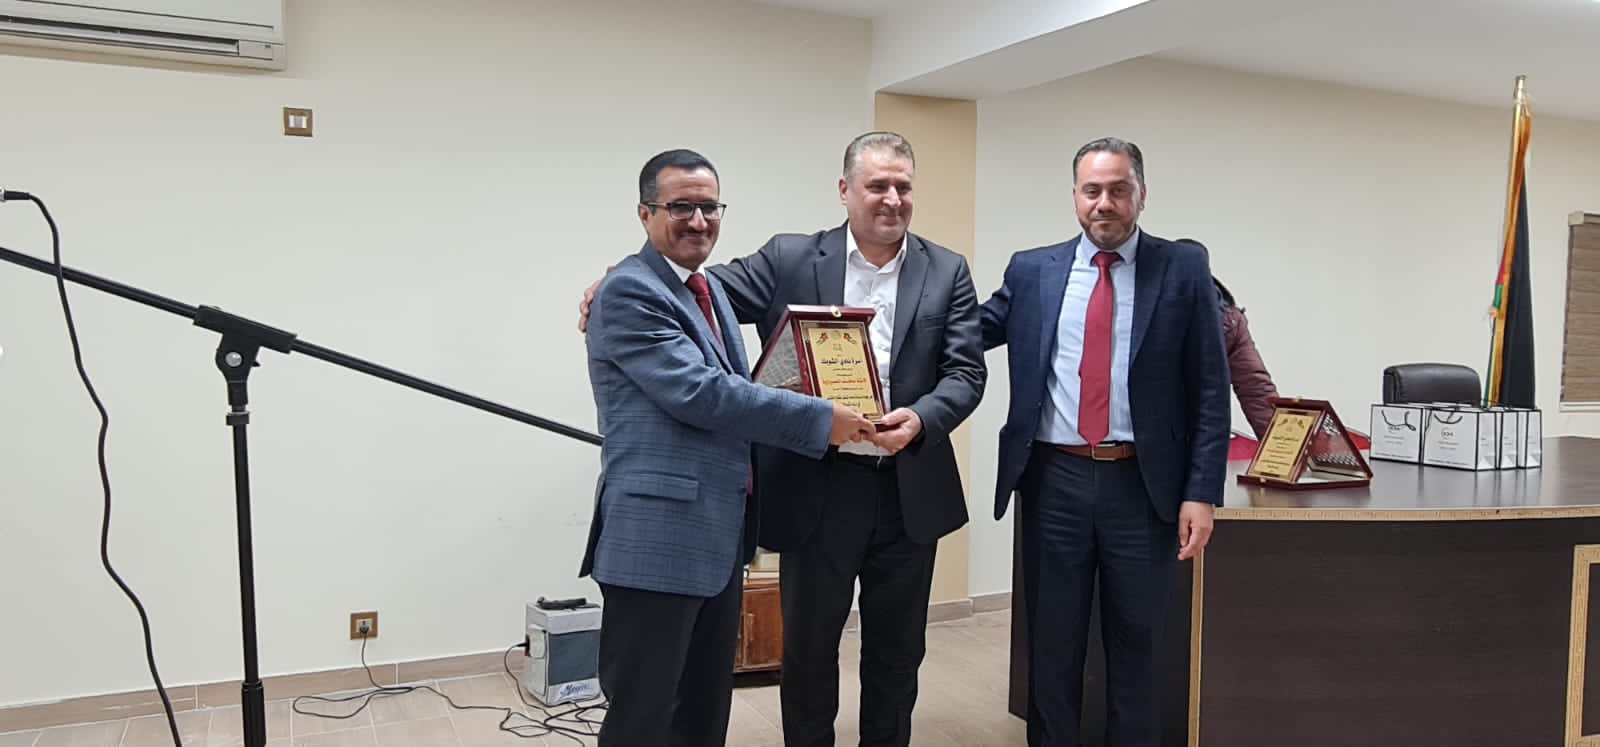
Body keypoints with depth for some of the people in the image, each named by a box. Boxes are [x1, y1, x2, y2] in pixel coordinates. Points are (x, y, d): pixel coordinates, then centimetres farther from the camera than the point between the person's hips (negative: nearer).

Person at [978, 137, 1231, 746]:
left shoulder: (1183, 269, 0)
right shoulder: (1031, 270, 5)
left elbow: (1210, 391, -2)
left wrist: (1201, 493, -8)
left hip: (1144, 485, -1)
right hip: (1054, 481, 1)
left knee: (1135, 647, 14)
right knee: (1051, 646, 13)